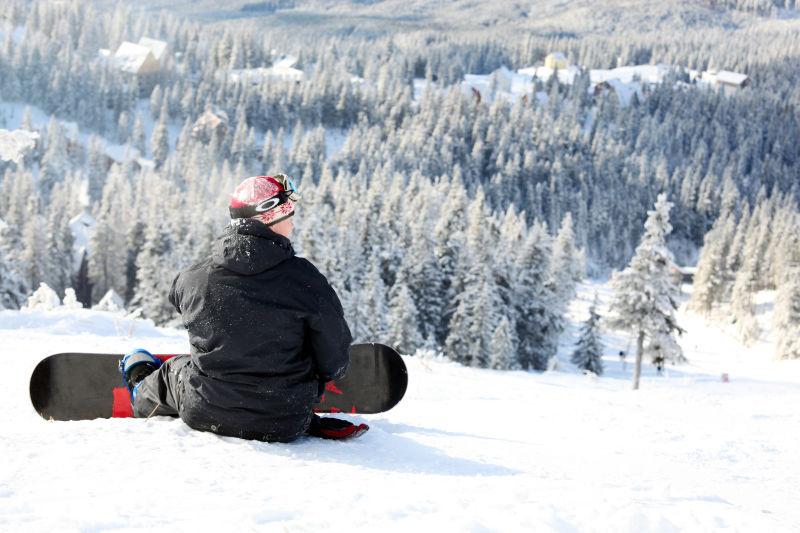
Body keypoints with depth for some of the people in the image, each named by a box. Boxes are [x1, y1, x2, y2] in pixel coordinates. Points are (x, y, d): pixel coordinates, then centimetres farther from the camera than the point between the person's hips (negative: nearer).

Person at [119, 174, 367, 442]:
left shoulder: (194, 277, -11)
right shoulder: (305, 279, -18)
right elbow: (335, 360, -11)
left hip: (205, 416, 2)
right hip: (285, 426, -2)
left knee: (173, 369, 36)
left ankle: (141, 388, 63)